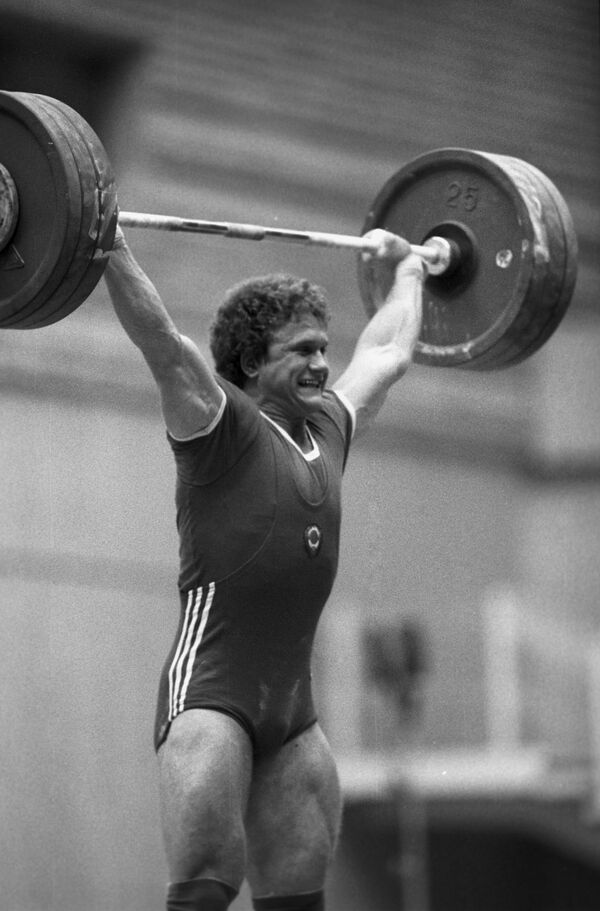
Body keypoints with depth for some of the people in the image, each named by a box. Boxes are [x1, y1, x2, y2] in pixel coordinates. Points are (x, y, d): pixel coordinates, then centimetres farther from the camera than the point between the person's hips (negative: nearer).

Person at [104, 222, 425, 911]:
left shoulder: (329, 427, 16)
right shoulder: (219, 425, -3)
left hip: (292, 710, 7)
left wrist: (403, 271, 41)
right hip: (209, 694, -7)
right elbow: (160, 340, -16)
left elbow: (389, 351, 31)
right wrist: (109, 246, -20)